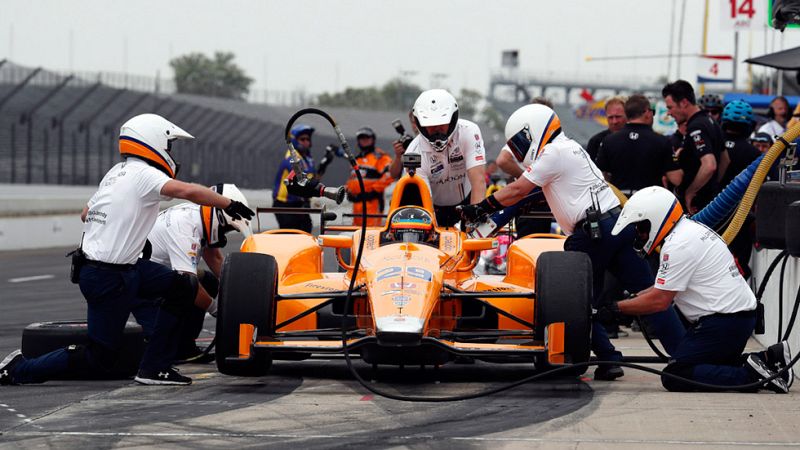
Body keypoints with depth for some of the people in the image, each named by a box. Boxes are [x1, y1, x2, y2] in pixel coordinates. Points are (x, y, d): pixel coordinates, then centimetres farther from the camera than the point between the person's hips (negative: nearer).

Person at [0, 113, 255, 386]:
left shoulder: (117, 172, 12)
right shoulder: (142, 173, -15)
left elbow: (86, 215, 22)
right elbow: (188, 192, -29)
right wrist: (228, 204, -18)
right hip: (108, 279, -9)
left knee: (182, 288, 5)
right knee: (98, 362, 0)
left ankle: (154, 368, 7)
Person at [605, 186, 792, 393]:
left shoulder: (677, 246, -16)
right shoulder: (692, 228, 15)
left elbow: (660, 301, -15)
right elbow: (666, 286, 22)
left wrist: (616, 308, -6)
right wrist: (633, 297, 15)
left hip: (723, 322, -10)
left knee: (673, 377, -10)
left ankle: (751, 375, -17)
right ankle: (767, 360, 6)